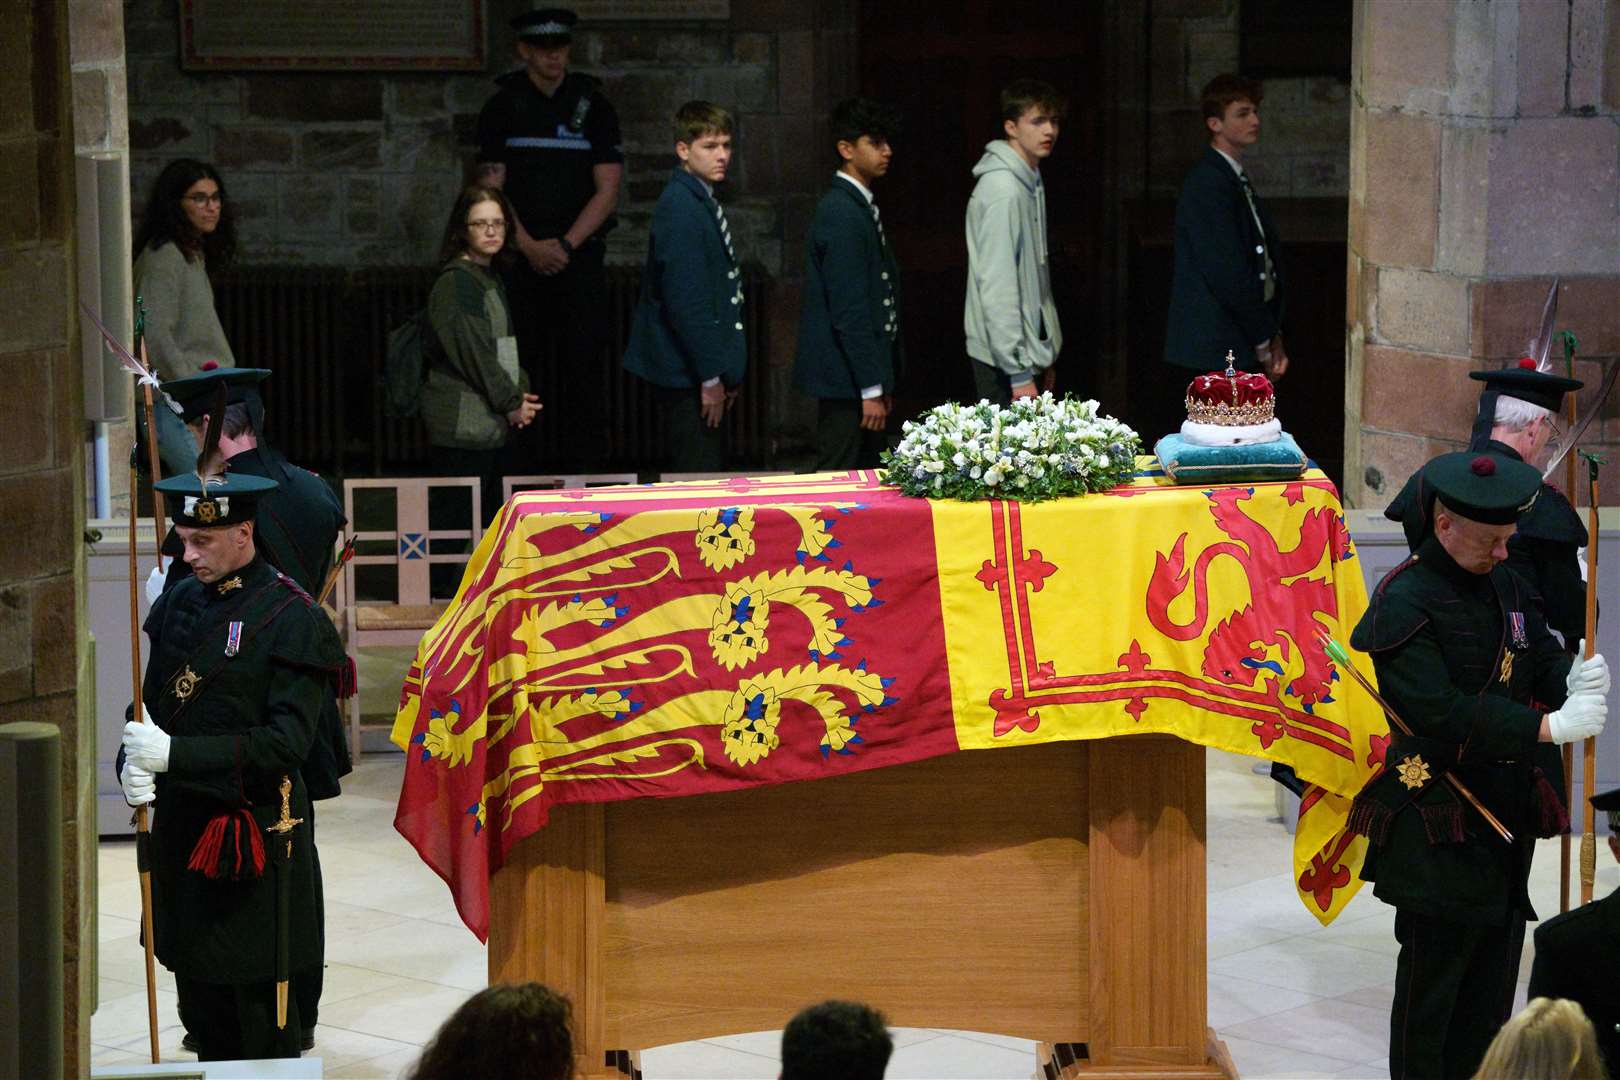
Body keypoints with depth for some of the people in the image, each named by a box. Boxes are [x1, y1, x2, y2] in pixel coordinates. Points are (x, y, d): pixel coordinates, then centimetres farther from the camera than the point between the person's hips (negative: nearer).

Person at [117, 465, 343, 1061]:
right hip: (182, 830, 6)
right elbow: (150, 703, 13)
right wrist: (132, 765, -9)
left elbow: (287, 742, -18)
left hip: (255, 839, -6)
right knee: (202, 1015, 13)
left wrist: (176, 754, -24)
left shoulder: (291, 616, -11)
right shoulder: (179, 602, 9)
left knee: (261, 1025, 0)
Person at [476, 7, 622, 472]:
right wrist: (528, 246, -11)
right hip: (519, 256, 0)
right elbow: (491, 187, 1)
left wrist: (565, 246, -10)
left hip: (579, 255, 0)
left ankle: (585, 464, -4)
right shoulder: (503, 108, 5)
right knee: (517, 363, -2)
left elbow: (607, 190, 0)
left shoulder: (593, 106, 4)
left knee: (583, 360, -5)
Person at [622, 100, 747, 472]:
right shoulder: (680, 208, -17)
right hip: (687, 373, -10)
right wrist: (711, 377, -19)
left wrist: (726, 371, 18)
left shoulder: (702, 203, 14)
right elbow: (684, 300, -21)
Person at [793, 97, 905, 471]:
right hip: (847, 377, -10)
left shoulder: (860, 207, 15)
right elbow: (848, 310, -20)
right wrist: (871, 389, -20)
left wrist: (881, 383, 19)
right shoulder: (841, 214, -17)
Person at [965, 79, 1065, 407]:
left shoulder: (1030, 183, 13)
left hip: (1030, 350, 9)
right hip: (1005, 357, -9)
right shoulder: (1002, 189, -17)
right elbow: (997, 288, -21)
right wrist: (1019, 374, -22)